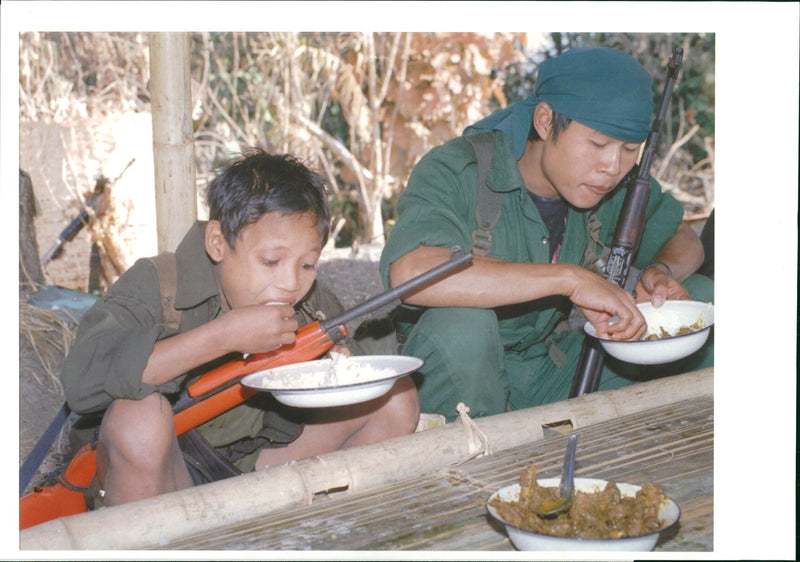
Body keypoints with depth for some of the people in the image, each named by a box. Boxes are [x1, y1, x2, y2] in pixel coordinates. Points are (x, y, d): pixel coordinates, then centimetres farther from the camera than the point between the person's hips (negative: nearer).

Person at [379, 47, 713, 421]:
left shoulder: (606, 180, -4)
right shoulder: (454, 172, -23)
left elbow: (684, 239, 14)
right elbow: (409, 273, -43)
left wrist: (662, 271, -13)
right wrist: (569, 278, -42)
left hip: (550, 372, 5)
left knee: (701, 299, -4)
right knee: (461, 326, -39)